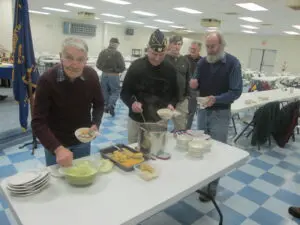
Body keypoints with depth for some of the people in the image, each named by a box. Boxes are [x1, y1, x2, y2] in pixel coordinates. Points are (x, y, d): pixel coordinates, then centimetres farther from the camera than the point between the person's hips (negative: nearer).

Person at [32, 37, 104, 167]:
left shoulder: (91, 76, -14)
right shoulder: (47, 80, -24)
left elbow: (99, 104, 2)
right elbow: (38, 122, -26)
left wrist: (96, 124, -15)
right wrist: (58, 148, -38)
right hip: (56, 144, -2)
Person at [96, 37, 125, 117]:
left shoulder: (103, 52, 0)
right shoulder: (117, 53, -13)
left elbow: (98, 65, 3)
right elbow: (122, 67, -14)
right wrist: (117, 71, 6)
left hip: (104, 75, 4)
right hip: (114, 76, -4)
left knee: (105, 91, 17)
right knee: (115, 91, 8)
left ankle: (106, 106, 26)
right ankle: (111, 105, -9)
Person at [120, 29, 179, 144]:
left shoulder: (170, 69, -1)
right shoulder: (136, 66, -9)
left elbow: (174, 94, 8)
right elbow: (124, 93, -5)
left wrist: (171, 104, -13)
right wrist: (132, 103, -25)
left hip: (160, 121, 2)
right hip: (137, 120, -2)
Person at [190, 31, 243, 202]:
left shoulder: (232, 63, -11)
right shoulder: (202, 62, 3)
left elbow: (236, 91, -15)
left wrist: (216, 99, -31)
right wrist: (194, 84, -12)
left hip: (220, 113, -5)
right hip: (202, 110, 5)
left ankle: (211, 188, 18)